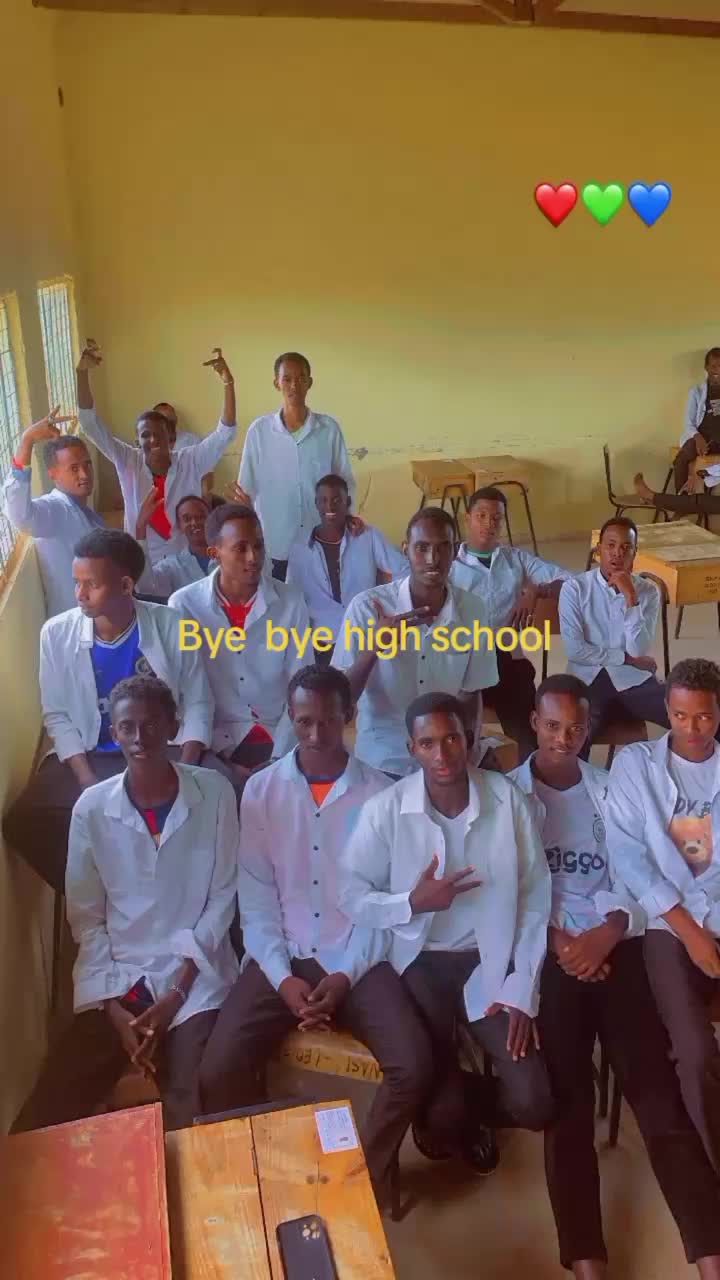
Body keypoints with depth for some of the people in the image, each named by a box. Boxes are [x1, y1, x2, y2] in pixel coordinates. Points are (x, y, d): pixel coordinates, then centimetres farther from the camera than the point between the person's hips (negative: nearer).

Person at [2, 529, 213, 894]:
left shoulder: (171, 626, -9)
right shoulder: (57, 633, -6)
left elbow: (197, 704, -3)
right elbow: (57, 716, -1)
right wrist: (90, 783, -15)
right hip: (88, 757, 1)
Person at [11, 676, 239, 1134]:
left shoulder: (214, 793, -5)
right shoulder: (92, 807, -3)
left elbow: (222, 898, -3)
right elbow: (85, 916, 1)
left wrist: (177, 992, -10)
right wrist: (113, 1005, -8)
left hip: (195, 978, -1)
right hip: (115, 982, 2)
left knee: (194, 1121, -17)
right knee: (39, 1126, -6)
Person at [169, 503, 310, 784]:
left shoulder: (290, 601, -3)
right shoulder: (184, 605, -6)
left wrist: (279, 757, -11)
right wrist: (225, 755, -10)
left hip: (279, 736, 1)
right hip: (217, 739, -1)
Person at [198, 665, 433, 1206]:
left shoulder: (380, 792, -3)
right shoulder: (262, 790, 1)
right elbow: (256, 895, 0)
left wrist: (347, 974, -12)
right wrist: (282, 977, -11)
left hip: (358, 960, -1)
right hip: (281, 958, 1)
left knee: (414, 1065, -20)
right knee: (220, 1070, -18)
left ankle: (368, 1172, 10)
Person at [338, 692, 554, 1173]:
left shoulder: (507, 799, -9)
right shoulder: (385, 809, -12)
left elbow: (535, 898, -4)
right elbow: (350, 895, -6)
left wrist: (521, 990, -8)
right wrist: (412, 903, -23)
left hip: (491, 960, 2)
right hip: (420, 961, -1)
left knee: (533, 1104, -9)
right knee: (440, 1116, -12)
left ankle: (474, 1109, 25)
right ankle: (450, 1118, 26)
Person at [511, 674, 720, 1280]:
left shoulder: (611, 789, 16)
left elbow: (631, 874, 7)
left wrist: (607, 933, -11)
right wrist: (554, 938, -12)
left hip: (613, 944, 2)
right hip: (545, 949, -1)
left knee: (656, 1088, -12)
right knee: (568, 1097, -13)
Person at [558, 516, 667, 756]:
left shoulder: (648, 591, 3)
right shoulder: (575, 588, -3)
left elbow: (639, 650, -10)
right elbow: (575, 650, -11)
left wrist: (631, 597, -16)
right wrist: (626, 658, -6)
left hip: (634, 681, 3)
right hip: (588, 680, -2)